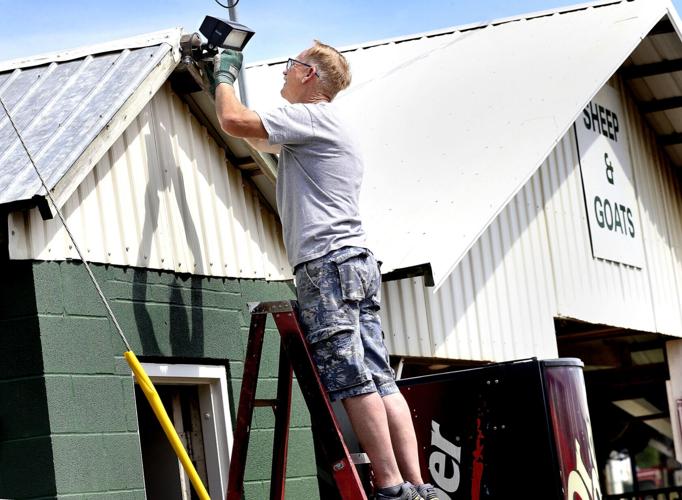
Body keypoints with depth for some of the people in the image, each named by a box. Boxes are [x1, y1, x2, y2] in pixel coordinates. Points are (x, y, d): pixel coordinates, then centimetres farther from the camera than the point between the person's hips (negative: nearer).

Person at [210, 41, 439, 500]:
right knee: (378, 378, 2)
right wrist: (226, 83, 44)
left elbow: (235, 121, -8)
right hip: (356, 263, 10)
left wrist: (225, 76, 10)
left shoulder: (313, 116, -2)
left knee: (350, 378, -13)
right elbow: (259, 137, 42)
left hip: (327, 263, -10)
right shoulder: (324, 129, 28)